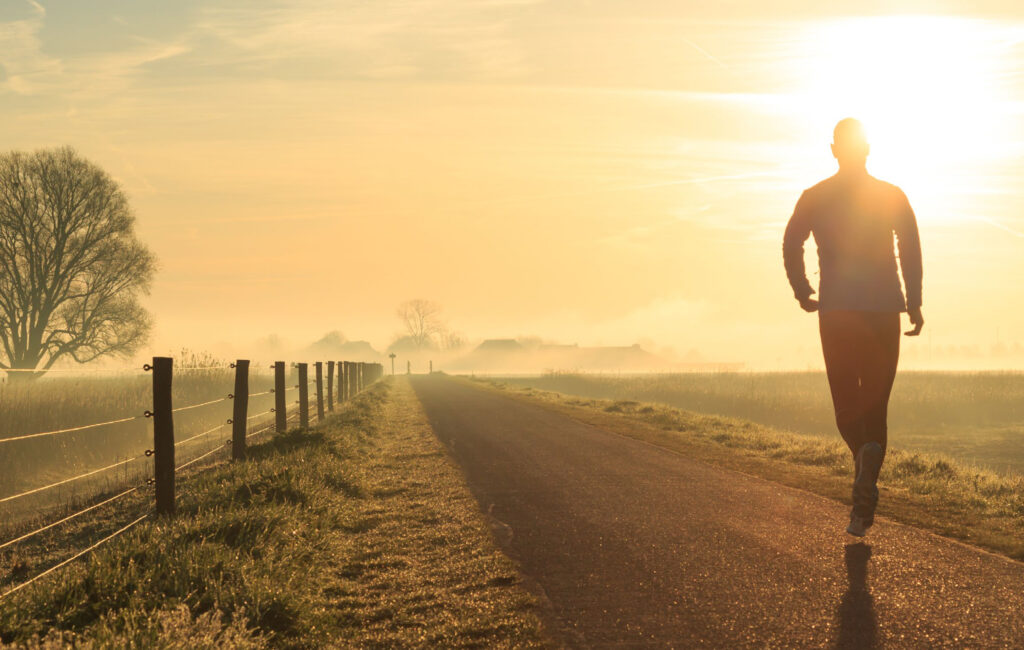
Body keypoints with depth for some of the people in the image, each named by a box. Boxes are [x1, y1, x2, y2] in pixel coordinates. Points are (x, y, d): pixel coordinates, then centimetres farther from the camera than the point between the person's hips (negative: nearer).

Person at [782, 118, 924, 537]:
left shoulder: (815, 197, 6)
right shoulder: (893, 196, 5)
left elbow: (791, 245, -6)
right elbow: (910, 248, -7)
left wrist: (803, 294, 3)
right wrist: (914, 303, -7)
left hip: (836, 313, 0)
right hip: (883, 312, 1)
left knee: (846, 404, 11)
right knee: (875, 405, 8)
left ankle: (866, 454, -23)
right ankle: (863, 507, -5)